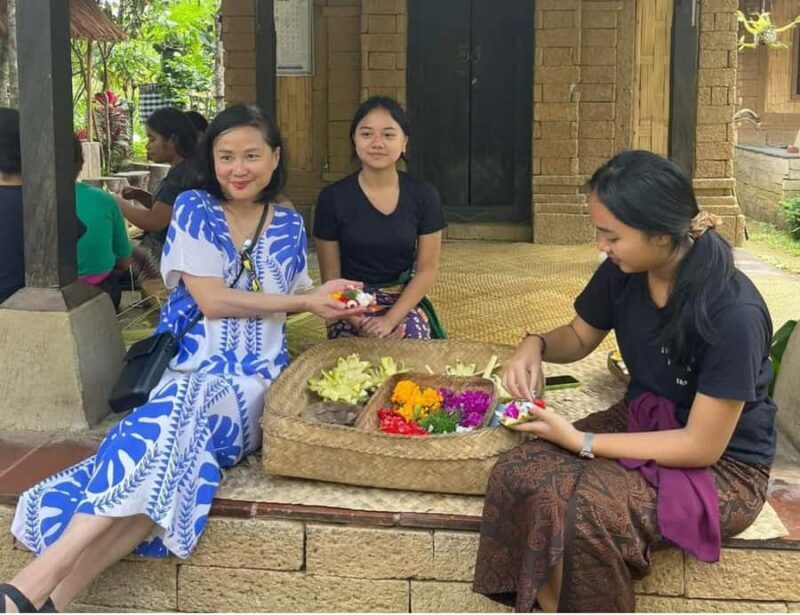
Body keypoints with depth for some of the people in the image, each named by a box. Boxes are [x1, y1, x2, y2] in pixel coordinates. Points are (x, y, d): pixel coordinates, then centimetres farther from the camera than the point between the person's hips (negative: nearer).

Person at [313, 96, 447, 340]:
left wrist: (389, 320, -13)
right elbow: (330, 277, -3)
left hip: (405, 307, 2)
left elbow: (427, 270, 0)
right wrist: (361, 324, -18)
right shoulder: (333, 198, -5)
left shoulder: (424, 195, -2)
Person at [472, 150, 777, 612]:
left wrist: (581, 442, -21)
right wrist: (535, 345, -11)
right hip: (641, 422, 6)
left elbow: (701, 446, -23)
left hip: (723, 467, -6)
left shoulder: (733, 314, -28)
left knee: (582, 510, -32)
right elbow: (579, 337, 12)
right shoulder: (623, 273, -9)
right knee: (517, 476, -20)